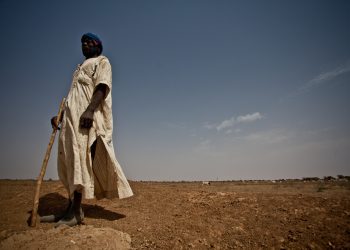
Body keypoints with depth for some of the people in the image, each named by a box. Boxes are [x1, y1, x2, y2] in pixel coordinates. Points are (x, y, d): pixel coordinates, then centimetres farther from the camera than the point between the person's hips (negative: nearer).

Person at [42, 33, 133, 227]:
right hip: (73, 116, 8)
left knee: (80, 159, -16)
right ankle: (72, 208, 4)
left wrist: (90, 110, -26)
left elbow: (103, 86, -10)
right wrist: (61, 116, 18)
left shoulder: (102, 61, 9)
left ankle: (76, 211, -15)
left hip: (88, 116, -8)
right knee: (69, 160, 1)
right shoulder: (81, 67, 33)